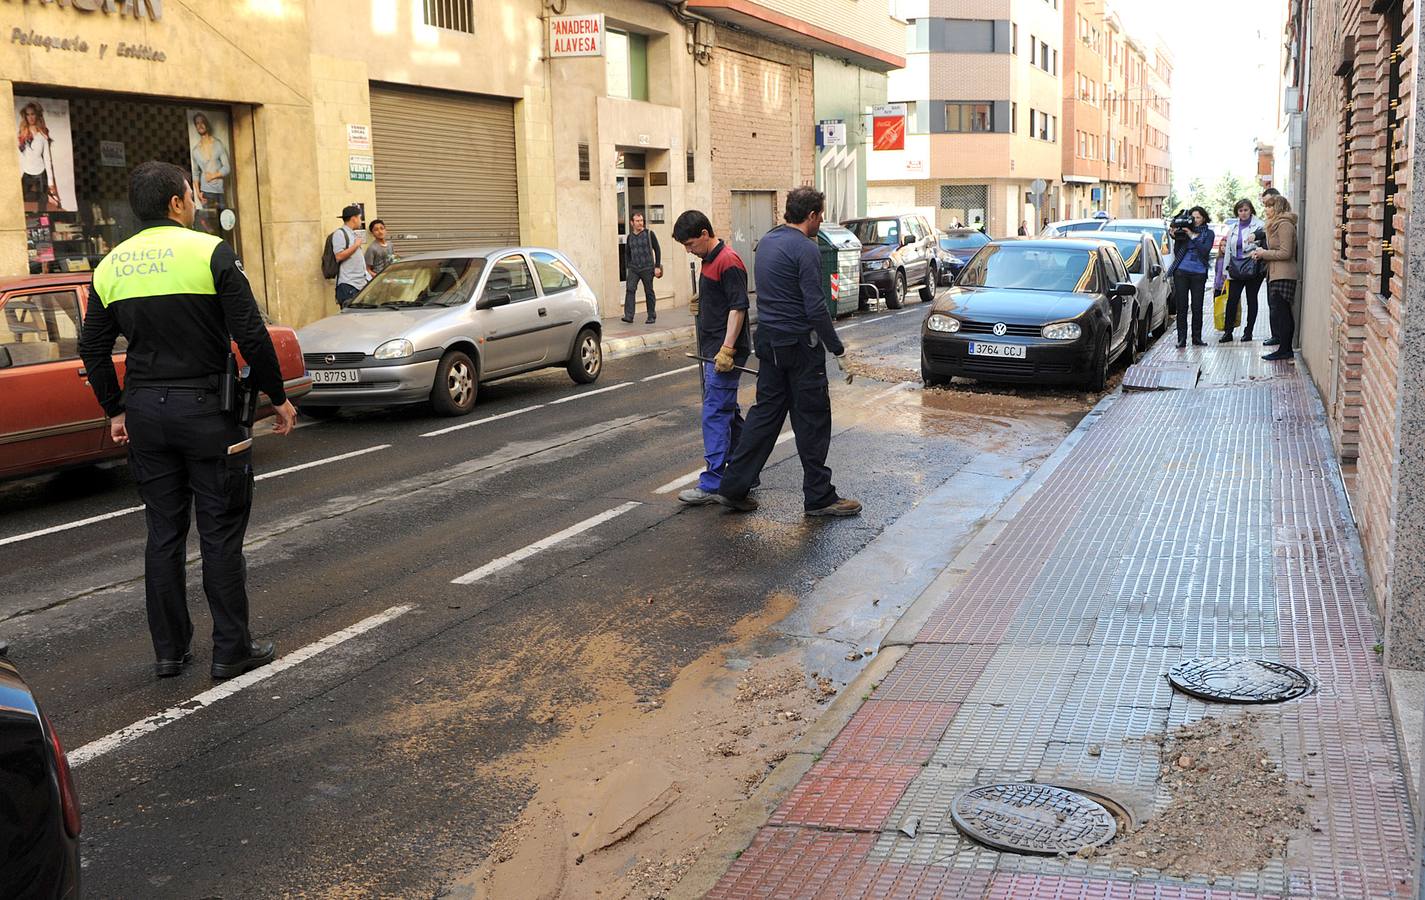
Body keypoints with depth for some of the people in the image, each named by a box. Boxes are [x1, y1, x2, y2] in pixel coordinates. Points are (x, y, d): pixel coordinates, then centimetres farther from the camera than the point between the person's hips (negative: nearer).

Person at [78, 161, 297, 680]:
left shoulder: (110, 266, 6)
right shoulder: (210, 252, -11)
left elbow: (93, 349, 11)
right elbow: (251, 335, -15)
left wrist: (116, 411, 20)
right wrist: (277, 397, -4)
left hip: (144, 411, 5)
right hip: (206, 409, -5)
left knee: (163, 534, 14)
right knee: (220, 535, 4)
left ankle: (169, 650, 21)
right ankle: (231, 651, 10)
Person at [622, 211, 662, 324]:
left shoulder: (649, 234, -1)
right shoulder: (630, 237, 9)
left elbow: (657, 250, 0)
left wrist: (657, 267, -5)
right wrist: (628, 267, 11)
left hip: (647, 268, -3)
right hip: (633, 269, 3)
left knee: (649, 293, 4)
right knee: (630, 290, -14)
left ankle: (651, 316, 16)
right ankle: (628, 316, -18)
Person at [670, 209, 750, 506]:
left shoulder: (728, 262, -16)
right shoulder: (709, 261, 15)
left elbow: (738, 307, -20)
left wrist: (727, 349, -23)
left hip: (724, 352, -10)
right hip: (712, 350, 10)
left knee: (715, 414, -10)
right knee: (728, 412, 15)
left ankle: (713, 484, -8)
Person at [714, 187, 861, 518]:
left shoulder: (766, 241, 11)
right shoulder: (805, 248, -16)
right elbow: (815, 307, -20)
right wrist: (838, 349, -12)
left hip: (768, 341, 8)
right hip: (799, 344, -8)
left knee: (766, 412, 13)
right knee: (812, 419, 1)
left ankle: (734, 487, 12)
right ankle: (819, 497, 8)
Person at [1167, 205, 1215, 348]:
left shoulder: (1208, 233, 7)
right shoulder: (1184, 230, 8)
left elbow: (1205, 250, -9)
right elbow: (1177, 252, 5)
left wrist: (1192, 236, -13)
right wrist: (1176, 237, -9)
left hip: (1198, 273, 0)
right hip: (1181, 272, 0)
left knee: (1197, 307, 3)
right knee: (1181, 307, 0)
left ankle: (1197, 338, 13)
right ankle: (1181, 339, 2)